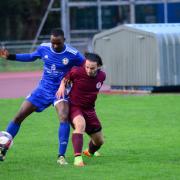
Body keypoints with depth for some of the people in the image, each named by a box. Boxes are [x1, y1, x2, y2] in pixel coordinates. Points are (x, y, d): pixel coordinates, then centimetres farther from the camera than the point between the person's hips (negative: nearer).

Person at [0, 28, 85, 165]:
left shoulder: (73, 55, -17)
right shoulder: (43, 48, -5)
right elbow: (31, 57, 15)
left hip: (61, 91, -4)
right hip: (43, 89, 4)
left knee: (64, 118, -31)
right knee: (19, 117, 2)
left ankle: (61, 156, -25)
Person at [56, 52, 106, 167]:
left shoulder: (102, 76, -6)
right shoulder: (76, 72, -20)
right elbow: (65, 77, -1)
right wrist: (62, 86, -17)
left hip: (89, 109, 5)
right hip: (74, 107, -5)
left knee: (99, 141, 12)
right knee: (80, 124, -38)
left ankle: (90, 152, 48)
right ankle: (78, 157, -43)